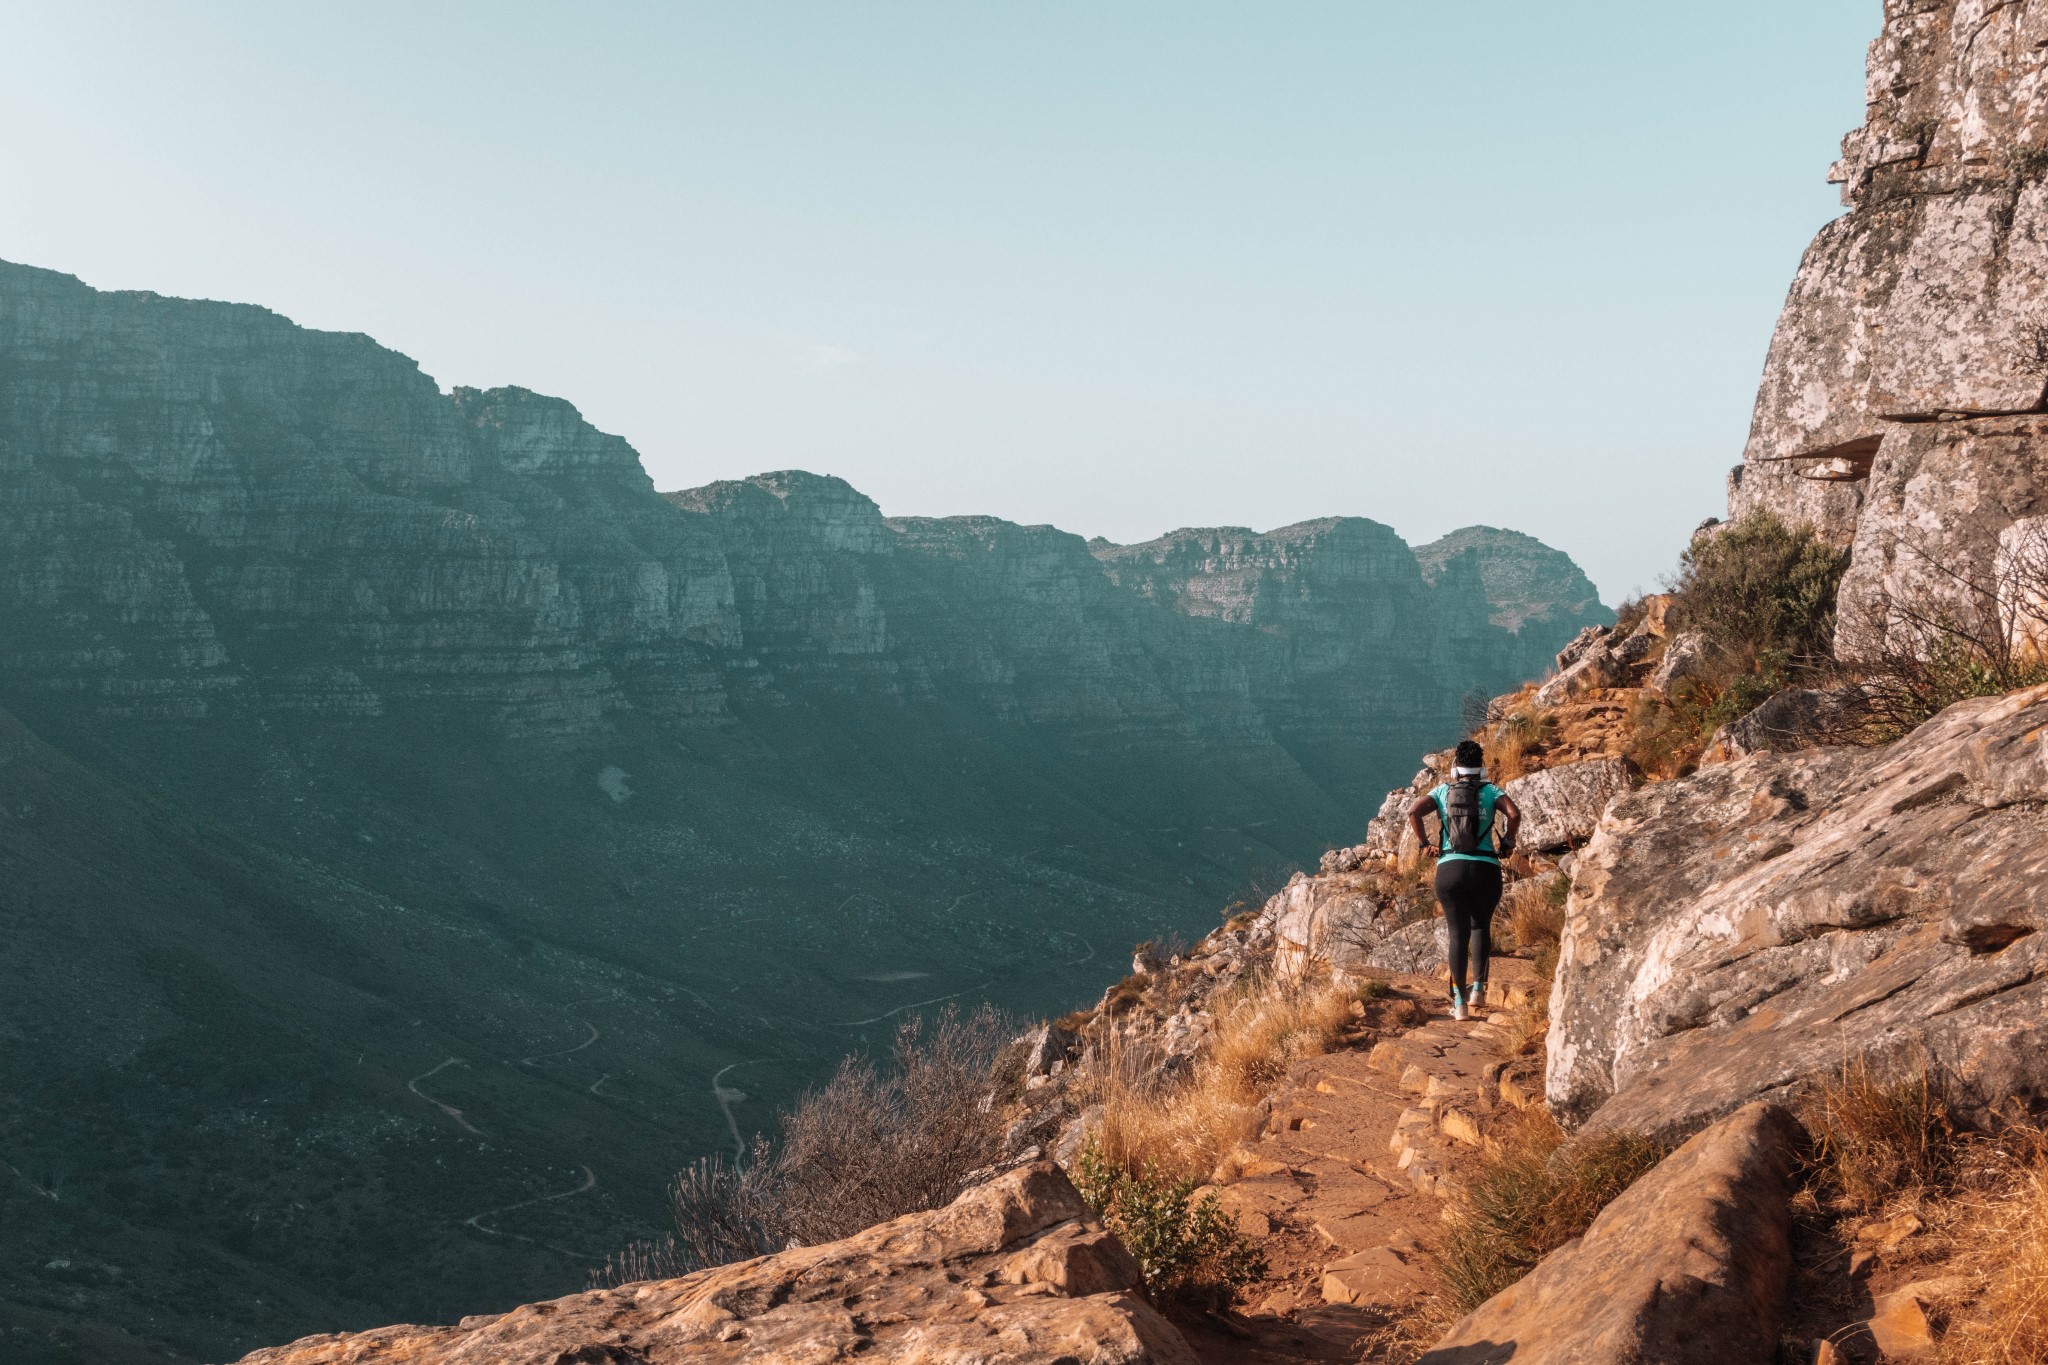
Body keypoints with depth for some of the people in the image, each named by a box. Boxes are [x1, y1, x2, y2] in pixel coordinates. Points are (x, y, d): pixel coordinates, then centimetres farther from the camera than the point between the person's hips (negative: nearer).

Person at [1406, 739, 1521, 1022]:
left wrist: (1424, 843, 3)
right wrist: (1507, 843, 2)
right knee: (1481, 927, 21)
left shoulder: (1442, 791, 8)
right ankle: (1478, 988, 12)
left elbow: (1413, 811, -7)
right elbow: (1514, 814, -12)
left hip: (1449, 868, 0)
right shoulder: (1491, 791, 5)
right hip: (1485, 869, 0)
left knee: (1458, 934, 4)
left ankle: (1460, 1004, 0)